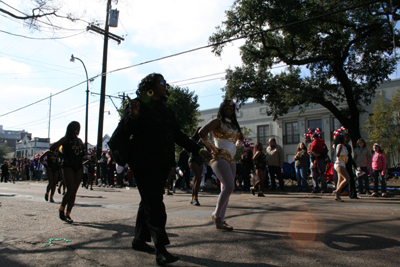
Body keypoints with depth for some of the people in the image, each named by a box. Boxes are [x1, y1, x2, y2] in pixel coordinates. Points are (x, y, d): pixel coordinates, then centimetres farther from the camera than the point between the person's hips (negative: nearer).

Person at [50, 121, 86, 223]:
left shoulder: (79, 141, 17)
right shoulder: (66, 139, 1)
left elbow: (84, 153, 23)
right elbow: (52, 148, -6)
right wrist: (62, 156, -9)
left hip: (79, 168, 5)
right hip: (68, 167, -5)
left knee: (74, 192, 4)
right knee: (70, 190, -14)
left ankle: (68, 214, 11)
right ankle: (61, 208, 9)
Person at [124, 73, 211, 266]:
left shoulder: (167, 111, 19)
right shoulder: (137, 105, 0)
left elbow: (178, 135, 18)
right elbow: (127, 129, -8)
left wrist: (199, 150, 12)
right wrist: (133, 116, -29)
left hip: (162, 163, 7)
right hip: (143, 163, -6)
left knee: (149, 201, 12)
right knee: (154, 203, -12)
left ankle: (139, 239, 26)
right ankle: (161, 250, -11)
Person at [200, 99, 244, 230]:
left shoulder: (234, 124, 19)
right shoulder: (217, 121, -3)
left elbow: (240, 138, 36)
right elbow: (202, 133, -16)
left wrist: (237, 146, 16)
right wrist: (212, 148, -13)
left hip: (231, 159, 8)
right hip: (220, 158, -8)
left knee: (225, 189, 6)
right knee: (229, 187, -20)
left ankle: (221, 220, 12)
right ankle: (216, 214, -4)